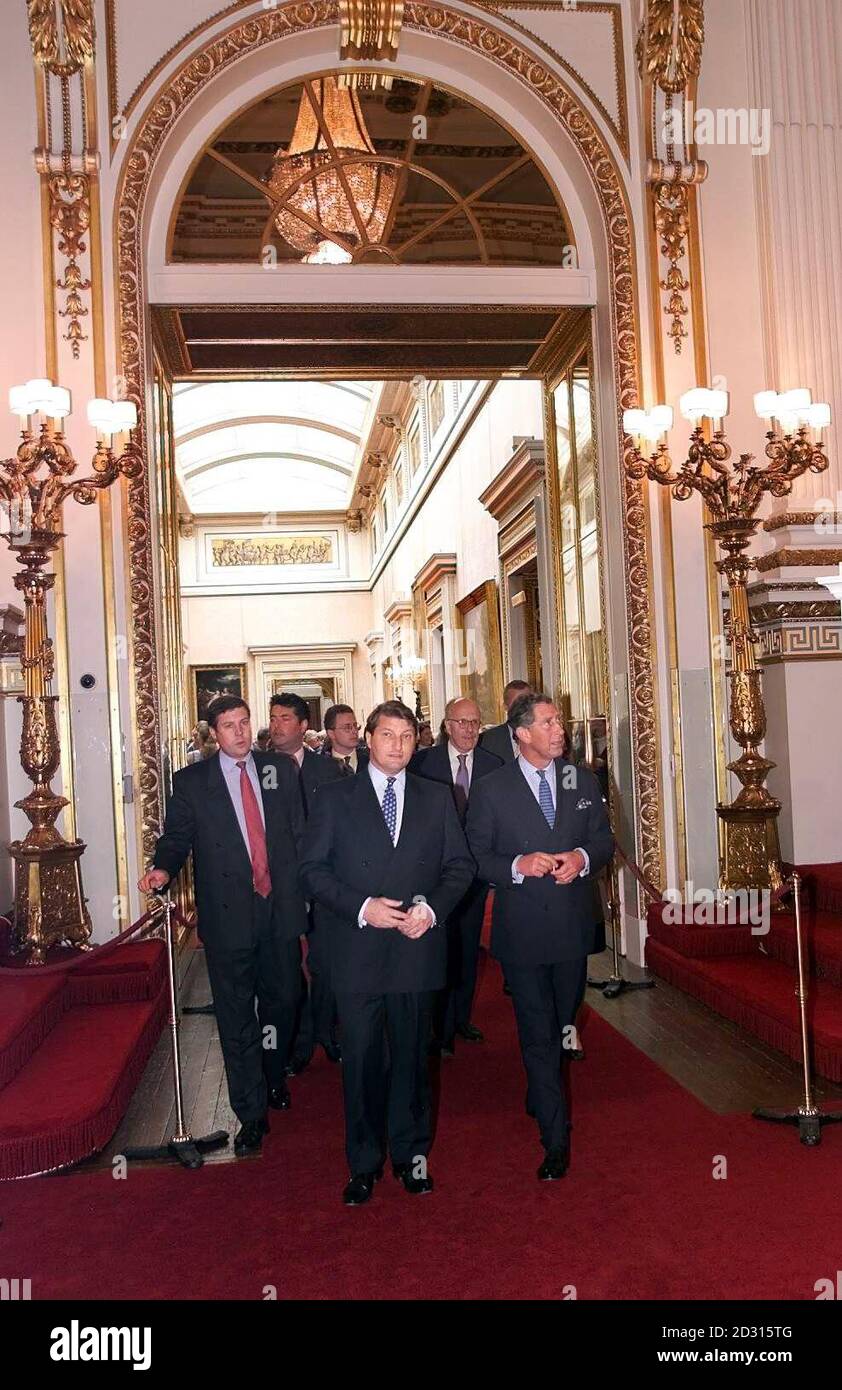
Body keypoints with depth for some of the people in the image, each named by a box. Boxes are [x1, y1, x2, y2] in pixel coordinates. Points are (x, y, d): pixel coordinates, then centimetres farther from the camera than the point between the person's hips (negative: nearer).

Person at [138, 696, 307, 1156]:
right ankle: (251, 1114, 18)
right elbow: (177, 837, 0)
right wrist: (163, 869, -21)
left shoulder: (281, 769, 4)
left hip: (280, 909, 3)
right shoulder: (190, 781, -1)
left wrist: (304, 892, 2)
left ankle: (274, 1079, 44)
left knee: (281, 1002, 18)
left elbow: (300, 832, 5)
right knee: (236, 1018, 5)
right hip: (228, 915, -2)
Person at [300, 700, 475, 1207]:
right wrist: (361, 908, -14)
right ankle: (365, 1164, 22)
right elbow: (314, 869, -1)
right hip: (357, 951, -1)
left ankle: (411, 1153, 29)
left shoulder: (437, 798, 8)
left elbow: (461, 865, 7)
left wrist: (431, 908, -9)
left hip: (418, 947, 2)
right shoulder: (334, 797, 2)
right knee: (362, 1060, 6)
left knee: (412, 1056, 12)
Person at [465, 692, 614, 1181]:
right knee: (539, 1034, 1)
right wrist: (518, 865, -23)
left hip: (574, 924, 4)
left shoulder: (583, 781, 3)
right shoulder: (491, 790, -7)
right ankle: (556, 1140, 11)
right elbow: (475, 857, -5)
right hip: (522, 929, -4)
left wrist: (582, 858, -14)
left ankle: (539, 1097, 47)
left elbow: (605, 840, 7)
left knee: (561, 1025, 21)